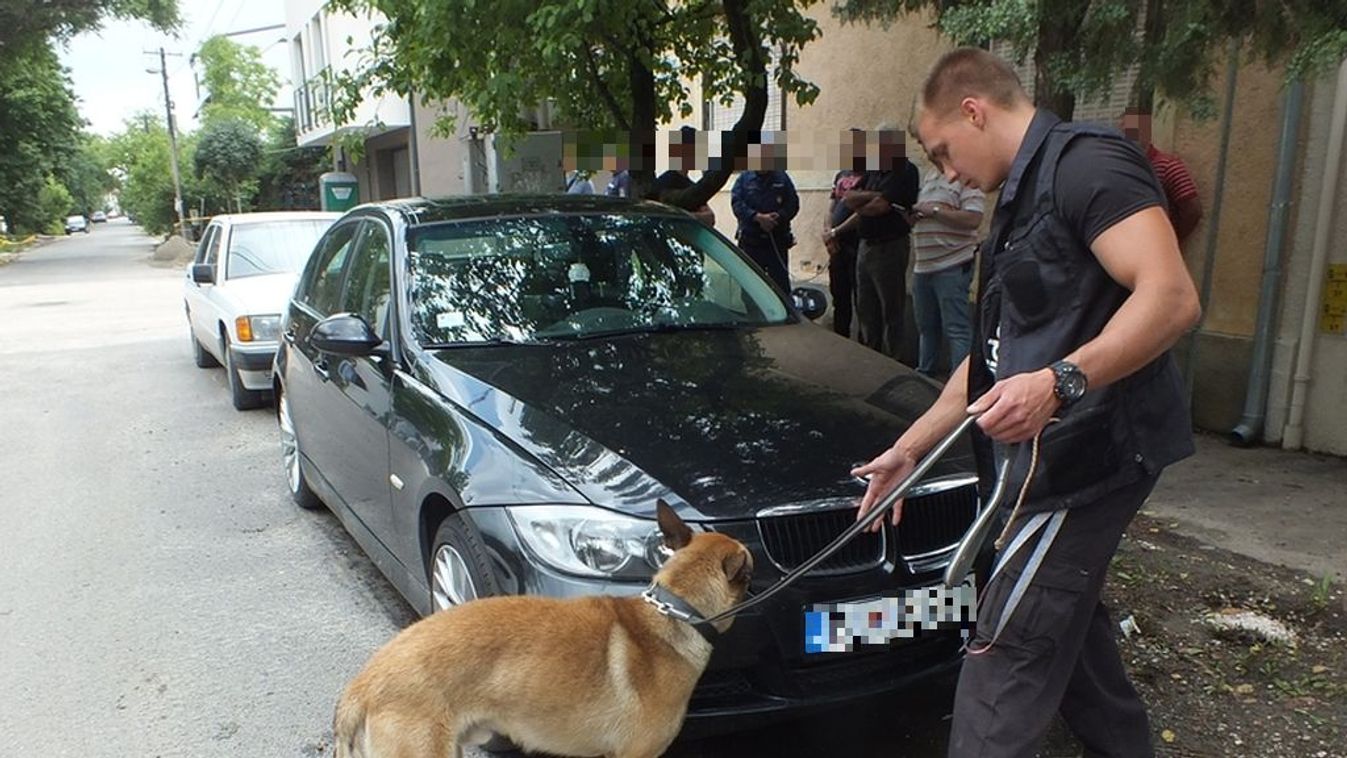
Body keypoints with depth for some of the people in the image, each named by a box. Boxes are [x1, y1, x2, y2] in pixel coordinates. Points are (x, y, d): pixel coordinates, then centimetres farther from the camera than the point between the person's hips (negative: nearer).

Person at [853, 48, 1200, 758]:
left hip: (1087, 453, -10)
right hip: (1051, 457, 10)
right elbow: (992, 358, 22)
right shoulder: (1024, 196, 19)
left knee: (1006, 659, -6)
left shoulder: (1085, 160, -11)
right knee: (1067, 631, 21)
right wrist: (908, 449, 21)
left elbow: (1171, 296, -24)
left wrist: (1060, 381, -35)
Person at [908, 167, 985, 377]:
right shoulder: (929, 174, 16)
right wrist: (914, 214, 5)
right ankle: (924, 373, 30)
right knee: (926, 325, 18)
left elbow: (973, 219, -21)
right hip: (922, 266, 9)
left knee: (957, 329, -7)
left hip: (952, 266, -8)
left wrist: (934, 211, -17)